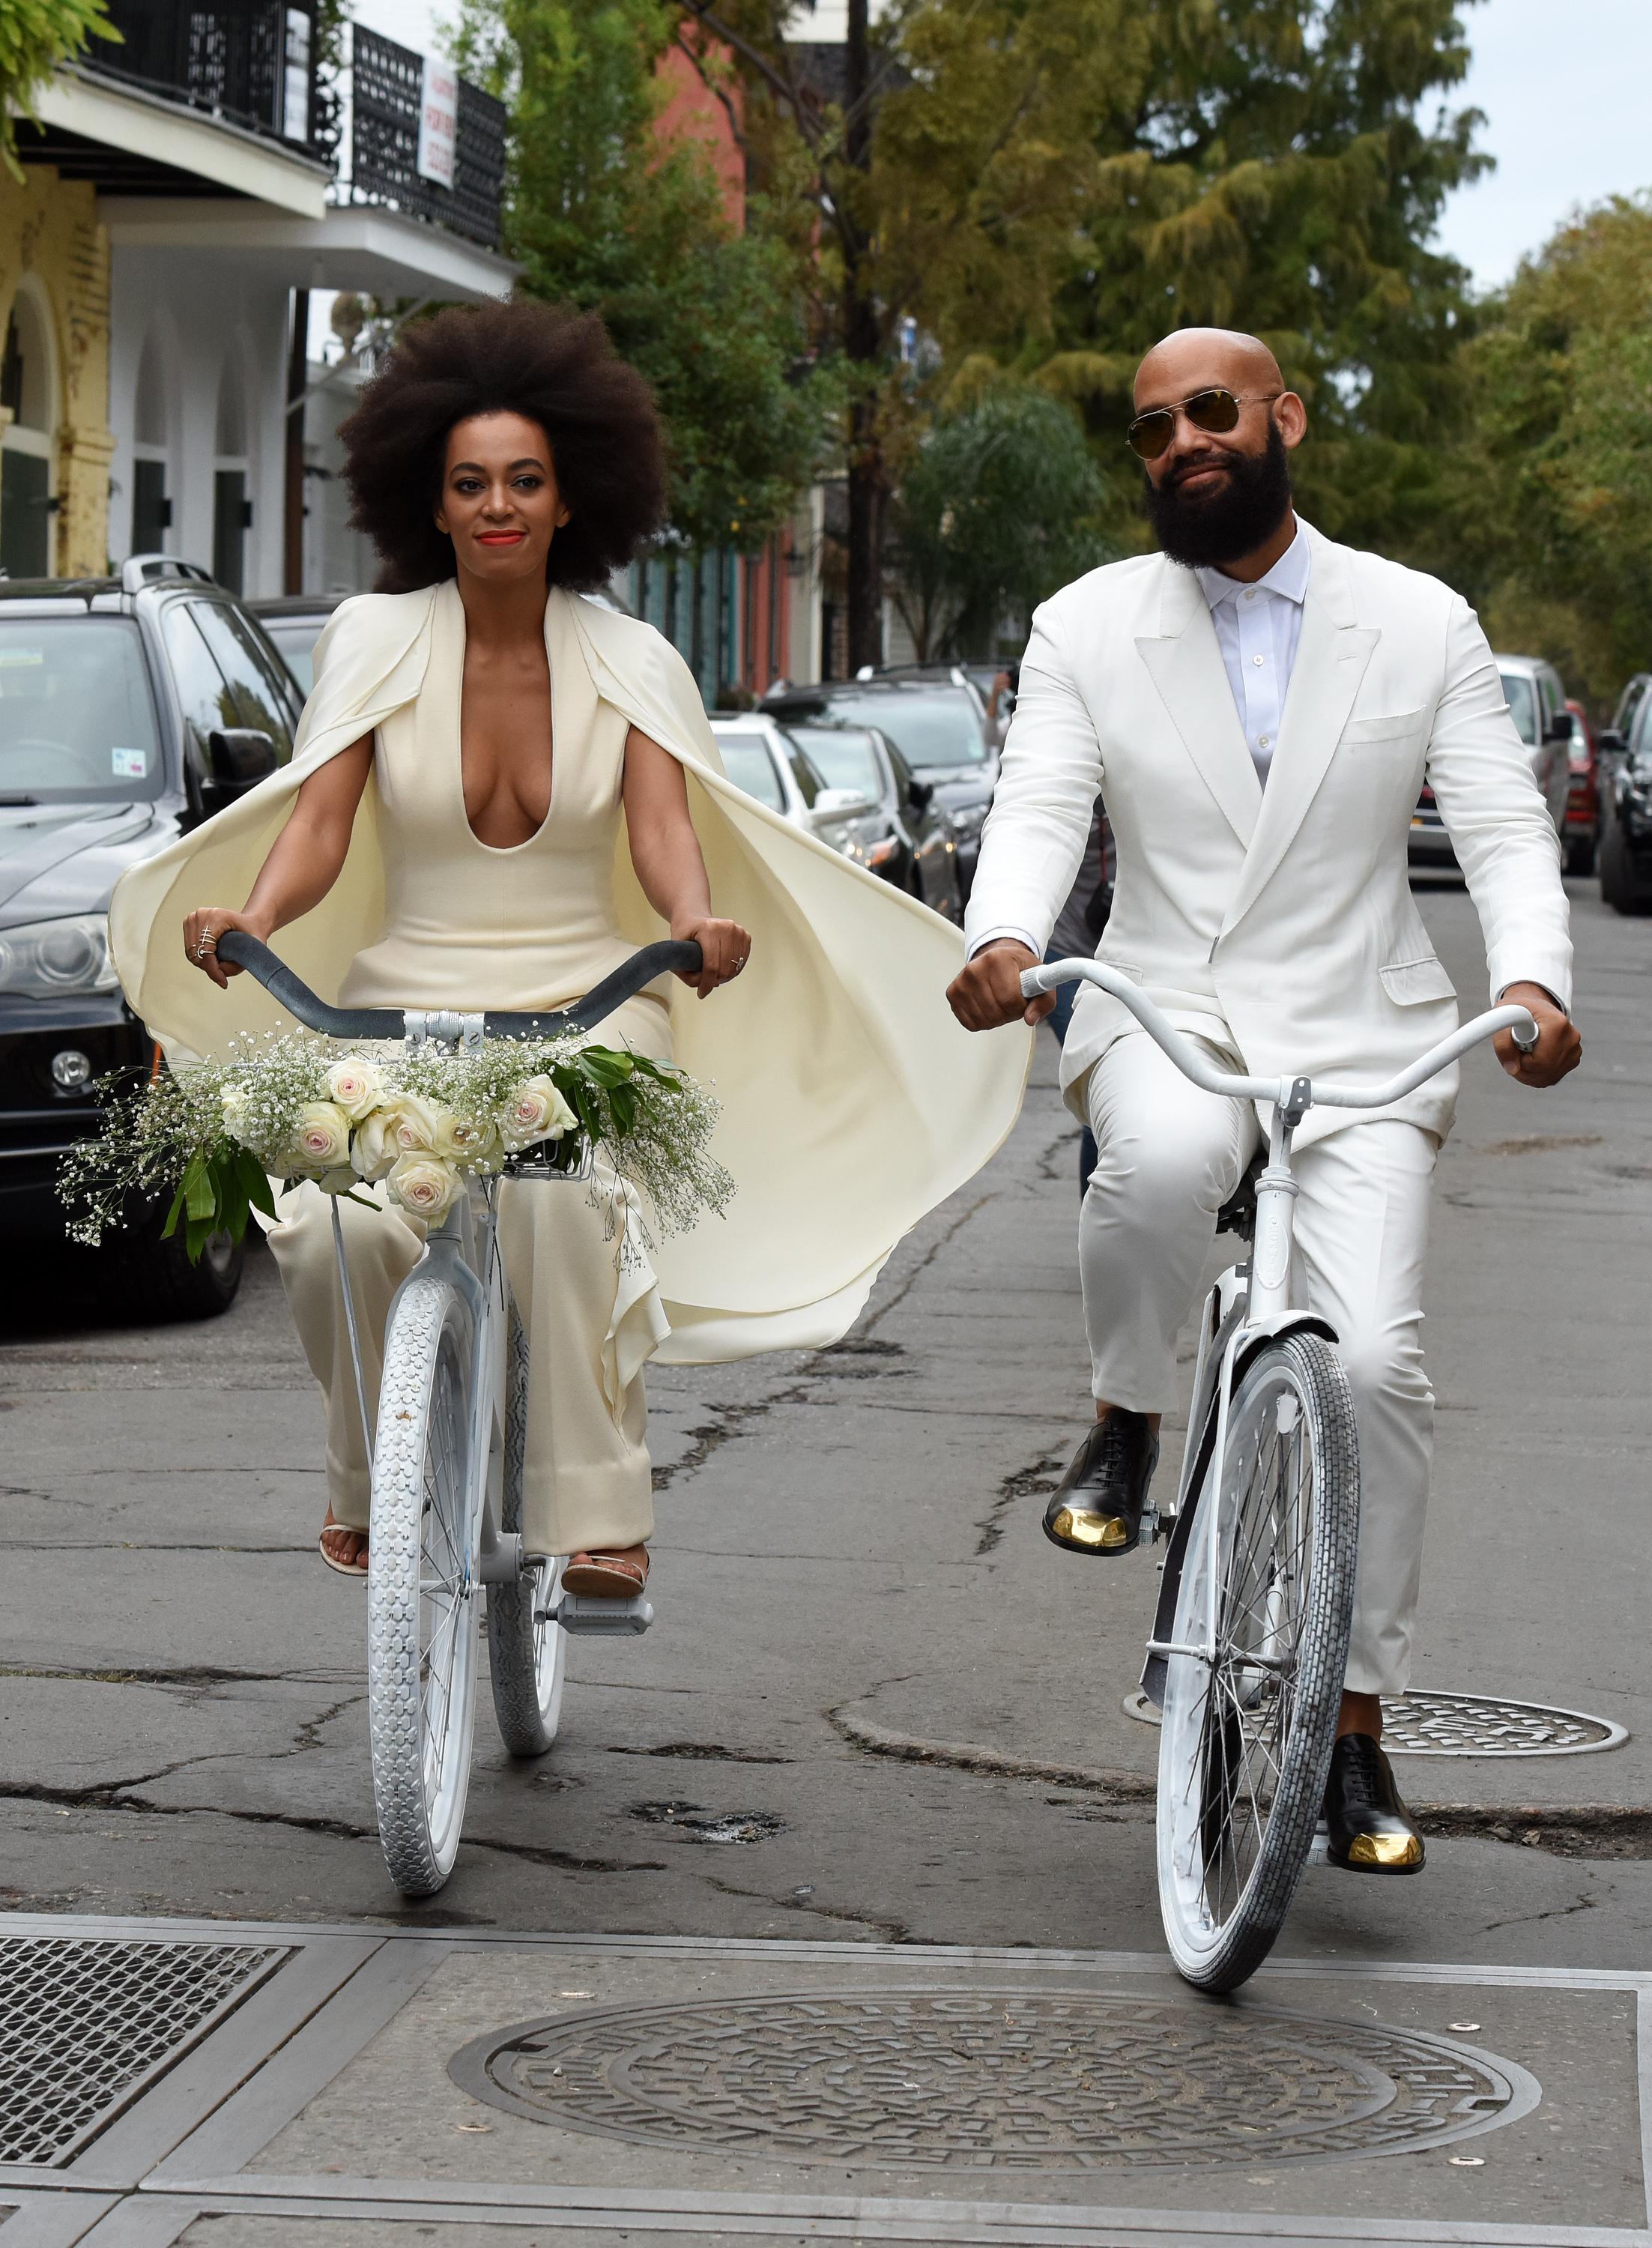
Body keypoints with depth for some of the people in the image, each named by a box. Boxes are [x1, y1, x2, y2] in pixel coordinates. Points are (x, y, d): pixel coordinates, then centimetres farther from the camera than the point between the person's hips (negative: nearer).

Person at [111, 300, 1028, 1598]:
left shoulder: (630, 660, 5)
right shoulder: (376, 640, 2)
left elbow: (664, 826, -7)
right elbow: (319, 821, -6)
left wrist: (698, 922, -30)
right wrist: (251, 916, -27)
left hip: (587, 1002, 0)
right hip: (404, 1002, 0)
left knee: (560, 1194, -33)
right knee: (347, 1234, -27)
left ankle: (592, 1505, -22)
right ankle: (370, 1485, 1)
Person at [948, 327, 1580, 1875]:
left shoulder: (1421, 626, 5)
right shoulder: (1086, 628, 6)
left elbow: (1503, 827, -1)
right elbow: (1038, 807, -6)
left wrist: (1531, 981, -22)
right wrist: (1004, 941, -29)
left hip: (1360, 1041, 0)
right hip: (1161, 1010, 0)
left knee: (1373, 1360, -16)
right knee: (1165, 1159, -38)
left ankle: (1354, 1733, -2)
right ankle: (1126, 1425, -6)